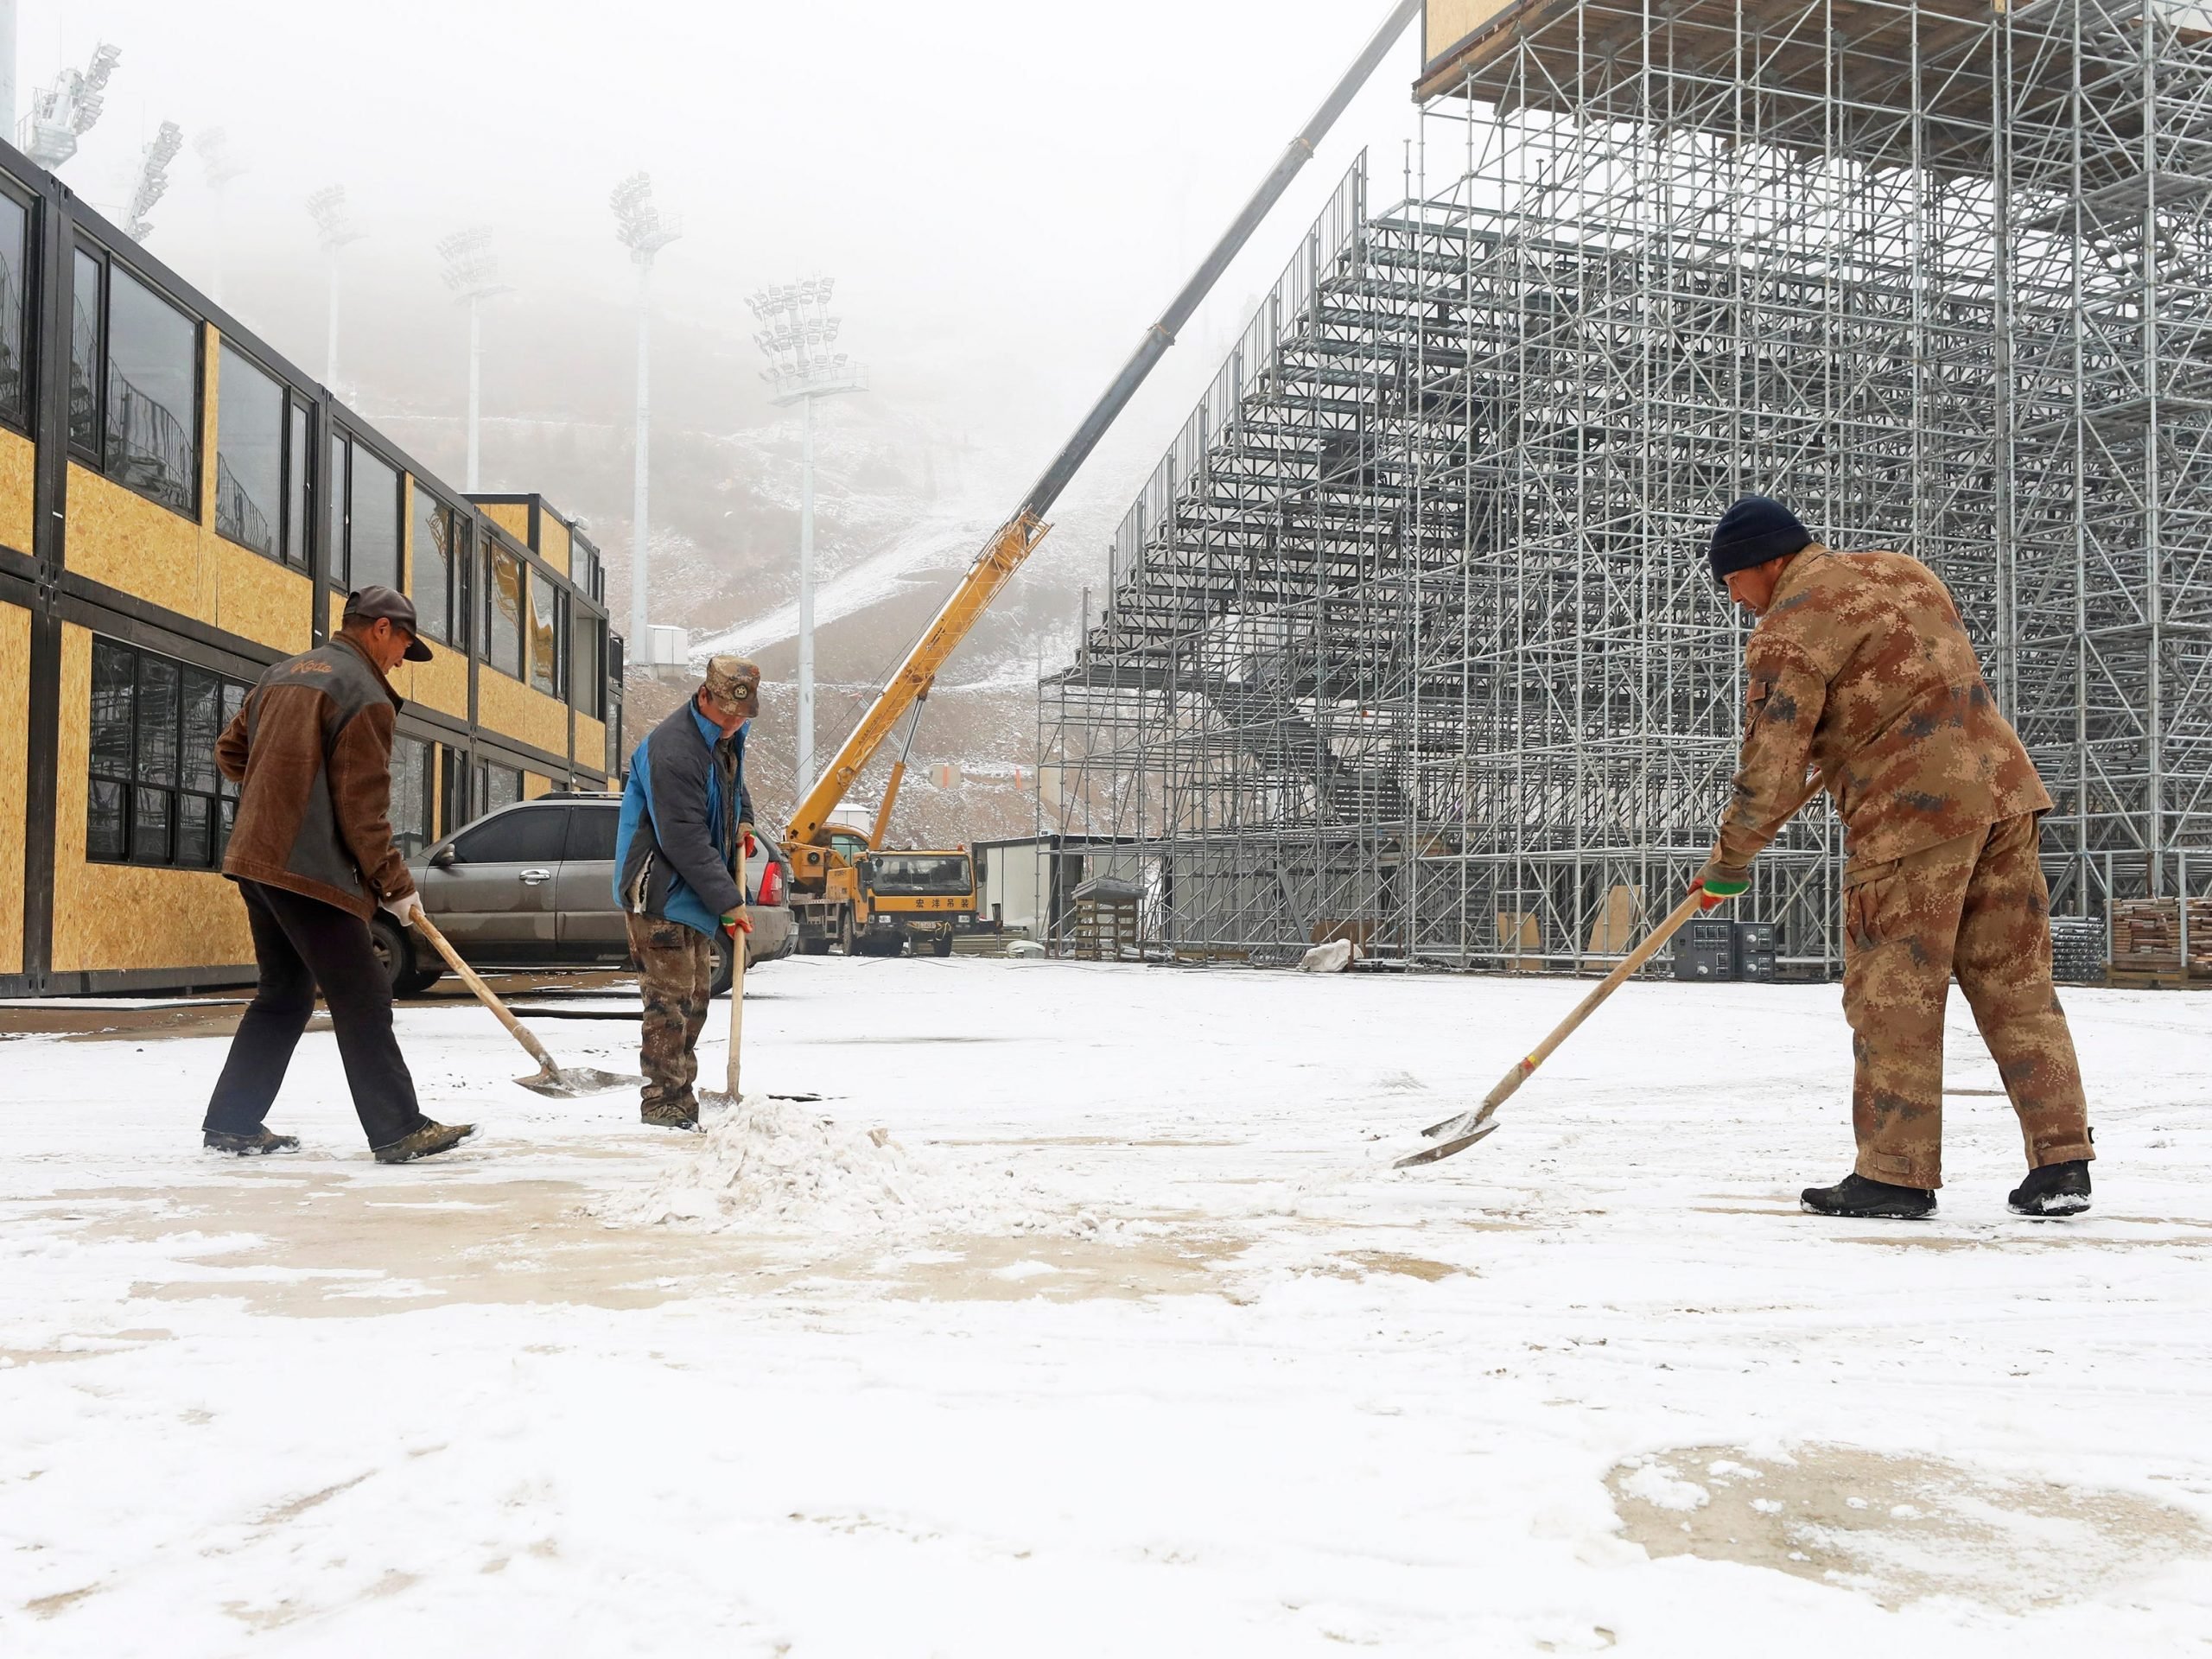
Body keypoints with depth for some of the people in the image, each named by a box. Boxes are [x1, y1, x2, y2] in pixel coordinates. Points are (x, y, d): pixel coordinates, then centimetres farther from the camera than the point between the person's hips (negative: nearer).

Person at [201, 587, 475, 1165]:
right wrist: (396, 886, -6)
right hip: (309, 868, -9)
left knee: (284, 995, 17)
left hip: (256, 858, 9)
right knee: (361, 999, -6)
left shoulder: (282, 674, 17)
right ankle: (398, 1130, -5)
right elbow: (363, 809, -13)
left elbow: (230, 752, 24)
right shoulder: (364, 694, -10)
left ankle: (232, 1123, 20)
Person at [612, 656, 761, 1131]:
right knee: (670, 996, -9)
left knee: (696, 995, 14)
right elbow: (686, 842, -26)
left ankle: (680, 1099, 22)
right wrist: (729, 902, -23)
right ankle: (663, 1101, -2)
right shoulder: (672, 749, -24)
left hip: (696, 894, 10)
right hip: (660, 893, -10)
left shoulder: (728, 736, 7)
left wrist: (742, 821, 13)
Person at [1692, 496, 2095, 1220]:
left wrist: (1731, 861, 1)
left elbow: (1771, 766, -11)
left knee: (1893, 997, 1)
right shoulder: (1904, 572, 18)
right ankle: (2061, 1165, 11)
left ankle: (1896, 1175, 6)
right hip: (2001, 788, 8)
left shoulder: (1787, 631, -7)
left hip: (1913, 815, -8)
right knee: (2018, 987, 10)